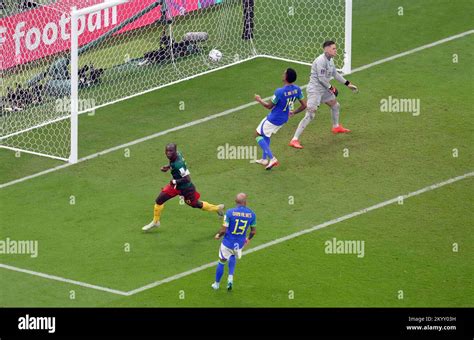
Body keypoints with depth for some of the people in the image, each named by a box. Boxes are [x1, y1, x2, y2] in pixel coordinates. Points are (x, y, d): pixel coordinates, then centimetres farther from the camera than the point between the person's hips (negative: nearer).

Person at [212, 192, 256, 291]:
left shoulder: (230, 212, -20)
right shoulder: (251, 214, -10)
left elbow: (223, 230, -18)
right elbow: (253, 231, 1)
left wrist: (218, 235, 4)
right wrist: (248, 238, 22)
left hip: (228, 243, -3)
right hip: (240, 244, 3)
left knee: (221, 262, 18)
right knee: (232, 257, 34)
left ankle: (216, 284, 34)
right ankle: (230, 277, 17)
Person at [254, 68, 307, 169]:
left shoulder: (280, 92, -31)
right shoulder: (297, 89, -12)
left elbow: (269, 106, -17)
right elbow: (304, 105, -3)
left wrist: (259, 99, 1)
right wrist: (294, 112, 14)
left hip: (273, 119, -7)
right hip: (283, 119, 7)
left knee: (258, 135, 11)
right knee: (266, 135, 29)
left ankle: (272, 158, 1)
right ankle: (264, 159, 35)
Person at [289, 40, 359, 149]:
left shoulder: (330, 60, 9)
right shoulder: (321, 60, -22)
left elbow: (335, 74, 22)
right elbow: (321, 78, -23)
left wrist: (348, 84, 25)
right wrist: (331, 88, -11)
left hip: (324, 90, 10)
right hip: (315, 90, -10)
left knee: (335, 105, 25)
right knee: (310, 115, -16)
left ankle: (336, 127, 53)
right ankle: (294, 140, -18)